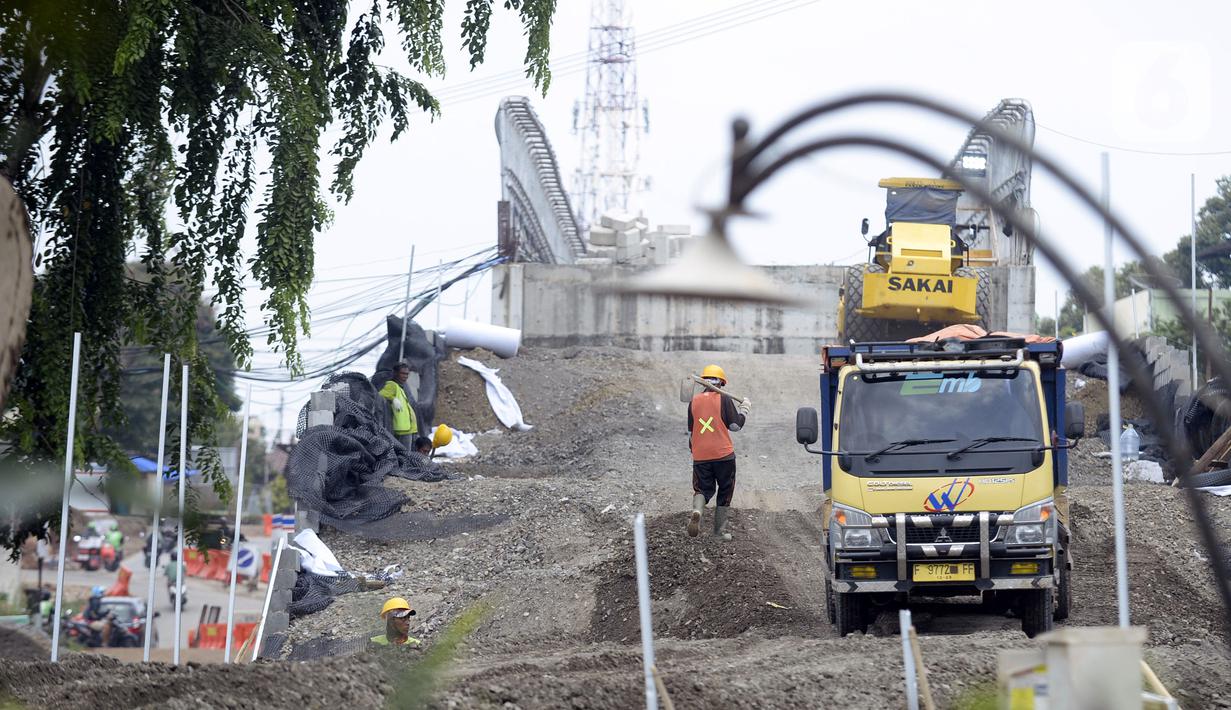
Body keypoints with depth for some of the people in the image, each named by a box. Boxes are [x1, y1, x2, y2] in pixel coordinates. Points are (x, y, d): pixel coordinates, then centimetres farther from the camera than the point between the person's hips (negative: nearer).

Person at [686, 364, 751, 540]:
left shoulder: (694, 401, 6)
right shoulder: (724, 399, -6)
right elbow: (735, 425, -5)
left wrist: (693, 449, 29)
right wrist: (744, 408, 11)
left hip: (700, 456, 3)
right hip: (723, 454, -3)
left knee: (702, 489, 11)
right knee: (725, 492, 12)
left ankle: (696, 511, -22)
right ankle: (719, 531, 13)